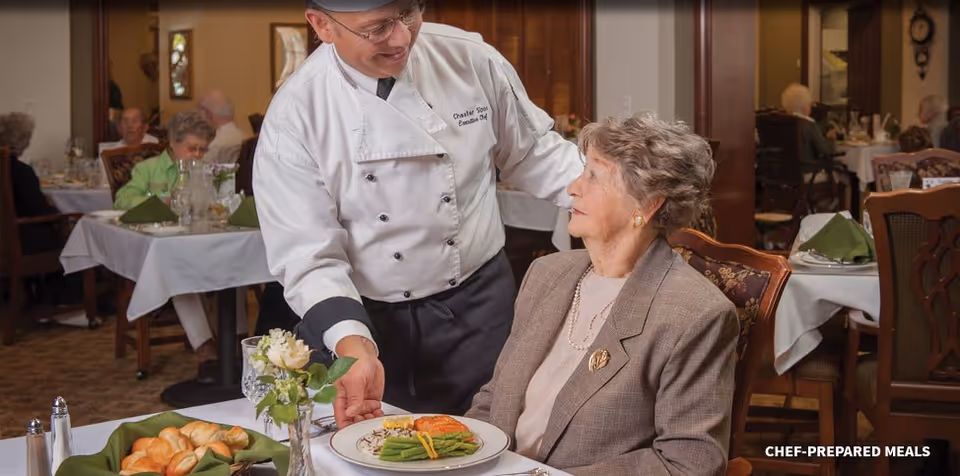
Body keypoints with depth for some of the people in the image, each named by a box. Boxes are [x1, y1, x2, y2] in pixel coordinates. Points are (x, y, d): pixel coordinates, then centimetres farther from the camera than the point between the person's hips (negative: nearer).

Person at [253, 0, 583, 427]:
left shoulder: (472, 58, -8)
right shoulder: (294, 116, -16)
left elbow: (531, 154, 6)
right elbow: (309, 259, -16)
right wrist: (355, 350, -31)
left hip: (477, 306, 2)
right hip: (362, 321, -2)